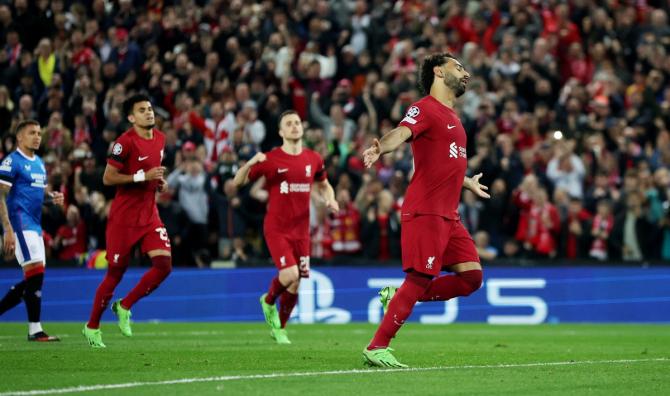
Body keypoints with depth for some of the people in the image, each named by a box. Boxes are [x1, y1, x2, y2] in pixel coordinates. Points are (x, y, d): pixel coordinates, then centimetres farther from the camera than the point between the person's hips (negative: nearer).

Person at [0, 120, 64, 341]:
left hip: (35, 227, 9)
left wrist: (53, 197, 5)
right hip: (20, 223, -9)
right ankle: (35, 330, -10)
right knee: (36, 274, -14)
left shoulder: (39, 163, 18)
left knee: (32, 281, 7)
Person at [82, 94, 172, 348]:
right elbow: (108, 178, -17)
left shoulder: (160, 139, 9)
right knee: (116, 272, 0)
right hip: (124, 217, -6)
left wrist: (160, 182, 5)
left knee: (164, 264, -10)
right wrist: (143, 176, -22)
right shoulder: (125, 142, -15)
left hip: (149, 214, 6)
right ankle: (92, 327, 18)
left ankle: (124, 307, 10)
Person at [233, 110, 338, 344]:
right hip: (276, 229, -4)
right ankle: (269, 301, 11)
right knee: (290, 274, -22)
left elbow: (324, 185, 23)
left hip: (301, 230, 4)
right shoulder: (270, 159, -7)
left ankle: (279, 329, 26)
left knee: (295, 285, 5)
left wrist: (330, 200, 1)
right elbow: (237, 183, -5)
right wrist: (250, 163, -24)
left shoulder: (313, 159, 5)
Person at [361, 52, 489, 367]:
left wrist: (469, 183, 53)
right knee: (420, 279, -13)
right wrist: (379, 148, -48)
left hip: (449, 216, 9)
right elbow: (402, 133, -26)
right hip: (424, 211, -9)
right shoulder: (425, 108, -6)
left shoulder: (452, 116, 21)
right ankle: (376, 348, -7)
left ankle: (398, 297, 11)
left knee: (471, 276, 1)